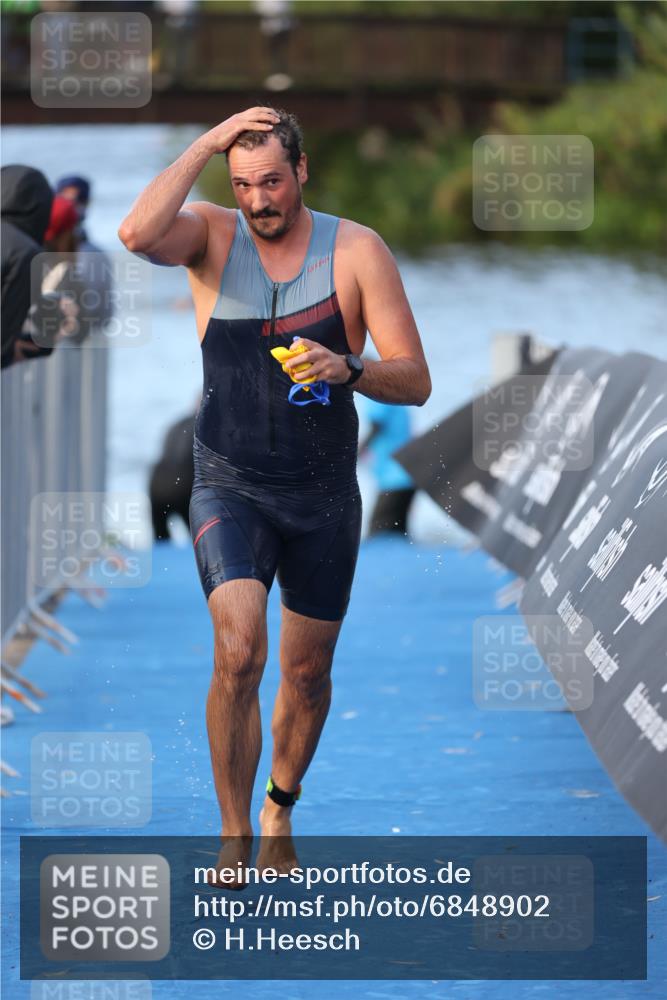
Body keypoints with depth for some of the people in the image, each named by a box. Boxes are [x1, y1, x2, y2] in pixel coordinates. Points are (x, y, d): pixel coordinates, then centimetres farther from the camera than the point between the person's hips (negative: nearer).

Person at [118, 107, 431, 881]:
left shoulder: (357, 251, -7)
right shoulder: (211, 235, -6)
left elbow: (415, 382, -7)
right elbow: (138, 235, -31)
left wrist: (348, 369, -27)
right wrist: (208, 143, -26)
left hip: (324, 496, 2)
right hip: (230, 488, -2)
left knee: (307, 671, 14)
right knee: (238, 654, -22)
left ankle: (279, 813, 40)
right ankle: (234, 837, -10)